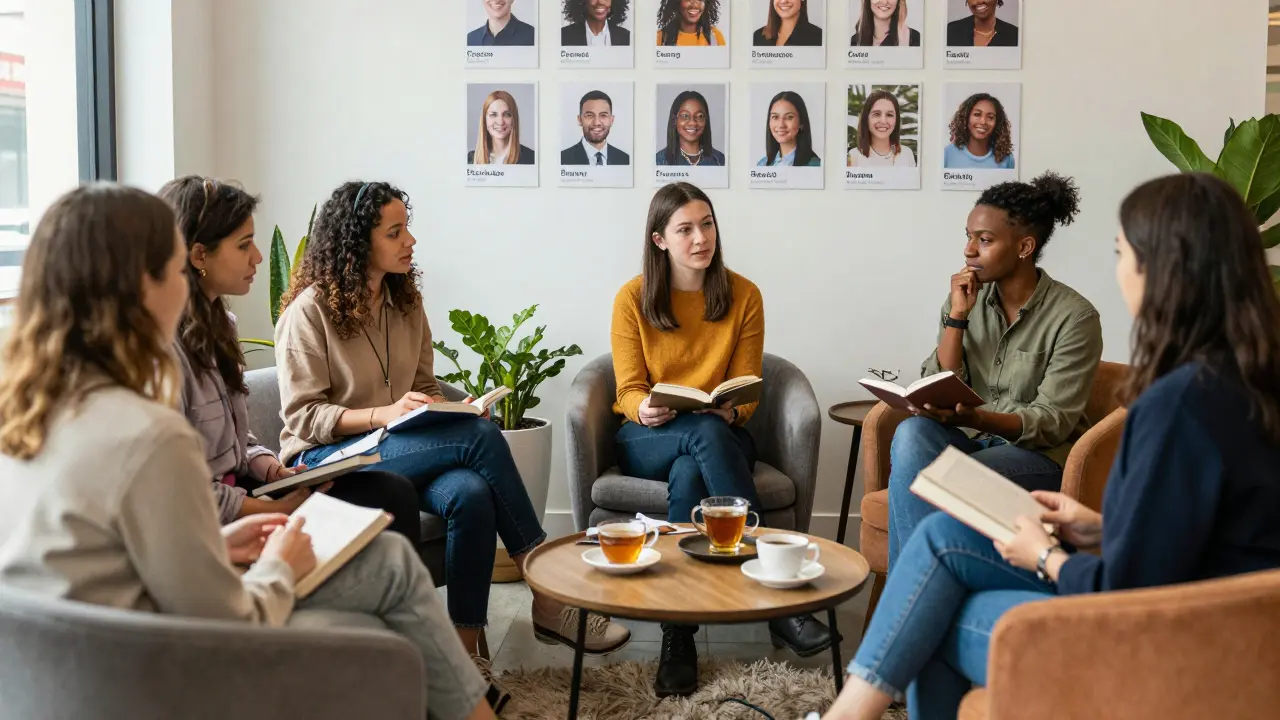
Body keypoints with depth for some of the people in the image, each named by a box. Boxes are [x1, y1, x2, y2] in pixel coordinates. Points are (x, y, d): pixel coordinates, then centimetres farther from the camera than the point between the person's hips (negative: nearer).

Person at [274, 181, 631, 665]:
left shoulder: (405, 302, 12)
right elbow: (303, 416, -11)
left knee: (471, 495, -32)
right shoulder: (308, 311, -8)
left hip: (404, 448, 6)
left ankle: (467, 653, -24)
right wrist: (385, 413, -25)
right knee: (482, 438, -28)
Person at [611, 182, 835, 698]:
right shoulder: (633, 298, -2)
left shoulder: (744, 296, 0)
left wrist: (731, 410, -23)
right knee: (706, 433, -36)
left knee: (689, 474, -37)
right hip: (648, 440, -1)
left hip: (719, 436, 1)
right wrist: (645, 409, -26)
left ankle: (678, 636, -31)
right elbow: (629, 390, -3)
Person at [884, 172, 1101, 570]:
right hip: (970, 440, 4)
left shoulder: (1074, 317, -10)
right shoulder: (967, 298, 4)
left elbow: (1052, 422, -14)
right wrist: (957, 316, -12)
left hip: (1040, 454, -4)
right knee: (912, 433, -30)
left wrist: (973, 418, -31)